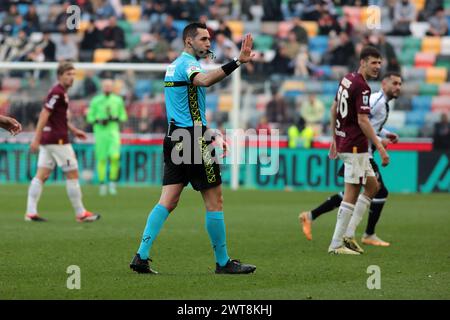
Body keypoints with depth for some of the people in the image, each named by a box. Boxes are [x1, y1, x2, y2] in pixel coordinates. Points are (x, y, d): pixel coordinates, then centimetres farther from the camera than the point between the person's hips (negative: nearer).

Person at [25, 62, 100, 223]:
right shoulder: (57, 93, -14)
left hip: (48, 139, 10)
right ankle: (81, 214, 5)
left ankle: (31, 212, 0)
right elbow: (44, 115, -20)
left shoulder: (61, 92, 16)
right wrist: (36, 139, -23)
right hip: (58, 140, -10)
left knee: (42, 175, 4)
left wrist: (74, 130, 27)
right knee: (72, 174, -1)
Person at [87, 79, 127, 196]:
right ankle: (102, 184, 11)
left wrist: (115, 118, -7)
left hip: (113, 131, 0)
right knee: (101, 159, -1)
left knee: (115, 156, -16)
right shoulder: (96, 101, 2)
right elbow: (90, 117, 5)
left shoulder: (118, 100, 7)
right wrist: (99, 121, -13)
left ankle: (113, 183, -2)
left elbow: (123, 116, 13)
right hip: (100, 132, 0)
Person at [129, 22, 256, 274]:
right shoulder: (187, 63, -11)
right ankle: (223, 262, 5)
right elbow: (204, 80, -36)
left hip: (175, 137, 9)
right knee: (215, 200, -1)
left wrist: (210, 135, 27)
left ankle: (142, 256, -6)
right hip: (194, 139, -9)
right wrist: (237, 62, -45)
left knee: (168, 201, 3)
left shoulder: (175, 65, 19)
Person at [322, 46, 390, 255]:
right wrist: (380, 148, -21)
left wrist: (335, 139, 25)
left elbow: (334, 109, 19)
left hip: (343, 141, 10)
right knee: (351, 194, -5)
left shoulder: (347, 79, 11)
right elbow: (363, 121, -22)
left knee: (372, 185, 16)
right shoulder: (362, 87, -17)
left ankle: (348, 234, 12)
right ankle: (336, 244, -2)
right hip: (355, 146, -10)